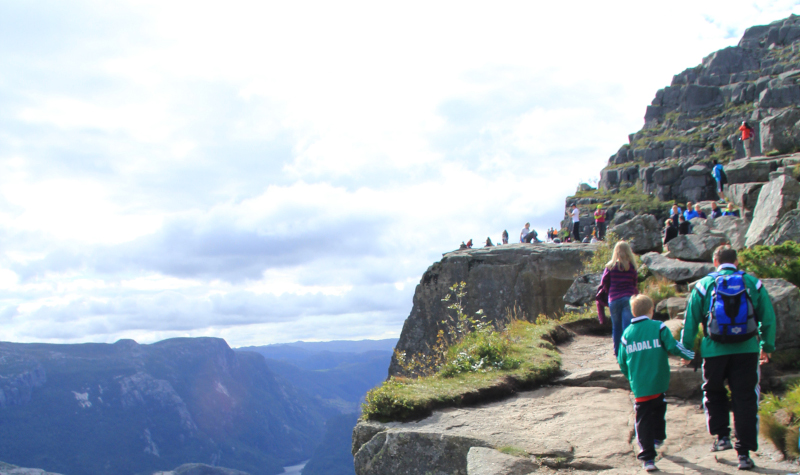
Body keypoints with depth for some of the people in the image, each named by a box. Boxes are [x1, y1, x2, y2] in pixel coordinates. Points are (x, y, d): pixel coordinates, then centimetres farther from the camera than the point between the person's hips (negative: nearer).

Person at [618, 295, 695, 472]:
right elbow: (673, 346, -8)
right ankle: (657, 438, 44)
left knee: (643, 420, 3)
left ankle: (648, 457, -2)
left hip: (639, 387, 1)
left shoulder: (627, 333, 5)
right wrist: (689, 355, 12)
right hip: (659, 384, -1)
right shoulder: (658, 327, -3)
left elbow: (621, 361, 9)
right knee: (658, 410, 26)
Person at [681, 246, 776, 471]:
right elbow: (768, 318, 6)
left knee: (714, 393, 22)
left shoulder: (704, 285, 1)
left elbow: (690, 321, 2)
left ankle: (722, 436, 13)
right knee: (745, 400, 7)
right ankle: (744, 453, 8)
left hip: (715, 351, 0)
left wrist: (686, 350, 11)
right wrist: (767, 346, 18)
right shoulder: (753, 283, 3)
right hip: (747, 350, 1)